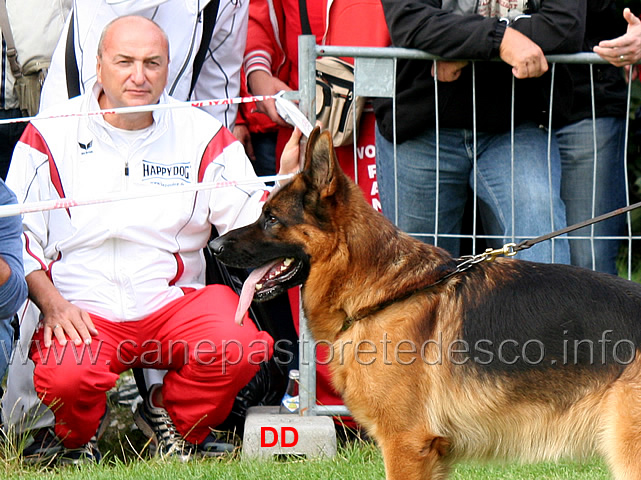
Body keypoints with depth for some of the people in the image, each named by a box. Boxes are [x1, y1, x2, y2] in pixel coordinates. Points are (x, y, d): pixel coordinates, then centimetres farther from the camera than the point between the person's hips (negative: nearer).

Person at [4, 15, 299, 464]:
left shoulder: (201, 134, 6)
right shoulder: (51, 135, 3)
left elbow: (255, 223, 3)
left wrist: (287, 180, -17)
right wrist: (50, 302, -11)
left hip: (176, 300, 2)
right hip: (80, 307, -2)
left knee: (242, 347, -27)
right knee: (65, 376, -33)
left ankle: (174, 417, 7)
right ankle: (79, 440, 7)